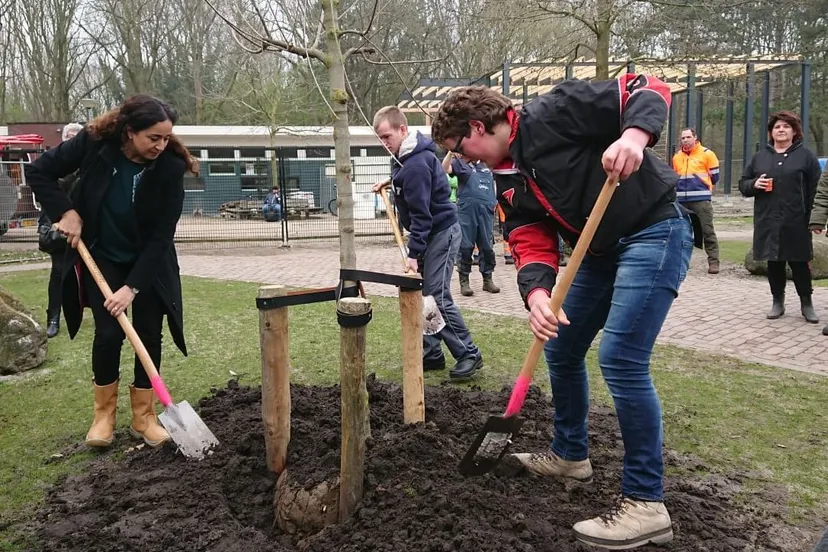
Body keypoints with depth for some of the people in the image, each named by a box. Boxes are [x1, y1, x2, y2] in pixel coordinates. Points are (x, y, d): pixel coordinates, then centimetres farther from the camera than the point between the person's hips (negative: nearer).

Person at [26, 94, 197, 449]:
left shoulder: (170, 168, -22)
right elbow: (38, 172, -6)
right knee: (109, 332, -5)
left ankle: (143, 417, 13)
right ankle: (104, 414, 14)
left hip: (148, 263, 0)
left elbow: (161, 236, -21)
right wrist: (65, 212, -20)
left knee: (149, 334, -1)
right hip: (100, 258, 0)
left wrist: (132, 286, -25)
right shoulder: (94, 144, -20)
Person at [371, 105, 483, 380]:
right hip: (430, 233, 10)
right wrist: (391, 182, 14)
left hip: (440, 233, -10)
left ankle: (469, 354, -1)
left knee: (437, 297, -10)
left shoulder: (416, 164, -24)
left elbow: (420, 214, -25)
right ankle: (431, 354, 15)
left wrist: (414, 254, -24)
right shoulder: (408, 156, 7)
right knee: (422, 295, 9)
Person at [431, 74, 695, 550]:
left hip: (655, 231, -9)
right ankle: (571, 455, 36)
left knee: (620, 358, -17)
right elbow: (532, 241, -2)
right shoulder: (509, 182, 8)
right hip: (602, 249, 9)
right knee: (561, 349, 15)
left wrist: (634, 135, -37)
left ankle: (646, 504, -4)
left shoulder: (553, 113, -15)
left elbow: (650, 90, -16)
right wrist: (536, 292, -22)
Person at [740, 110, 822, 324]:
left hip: (796, 223, -3)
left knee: (799, 263, 3)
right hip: (768, 222, 3)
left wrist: (815, 218, -8)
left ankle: (806, 303, 17)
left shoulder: (805, 155, 3)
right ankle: (778, 302, 20)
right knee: (774, 263, 8)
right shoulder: (760, 156, 12)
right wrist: (754, 184, -9)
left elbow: (816, 189, 0)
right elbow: (743, 184, 15)